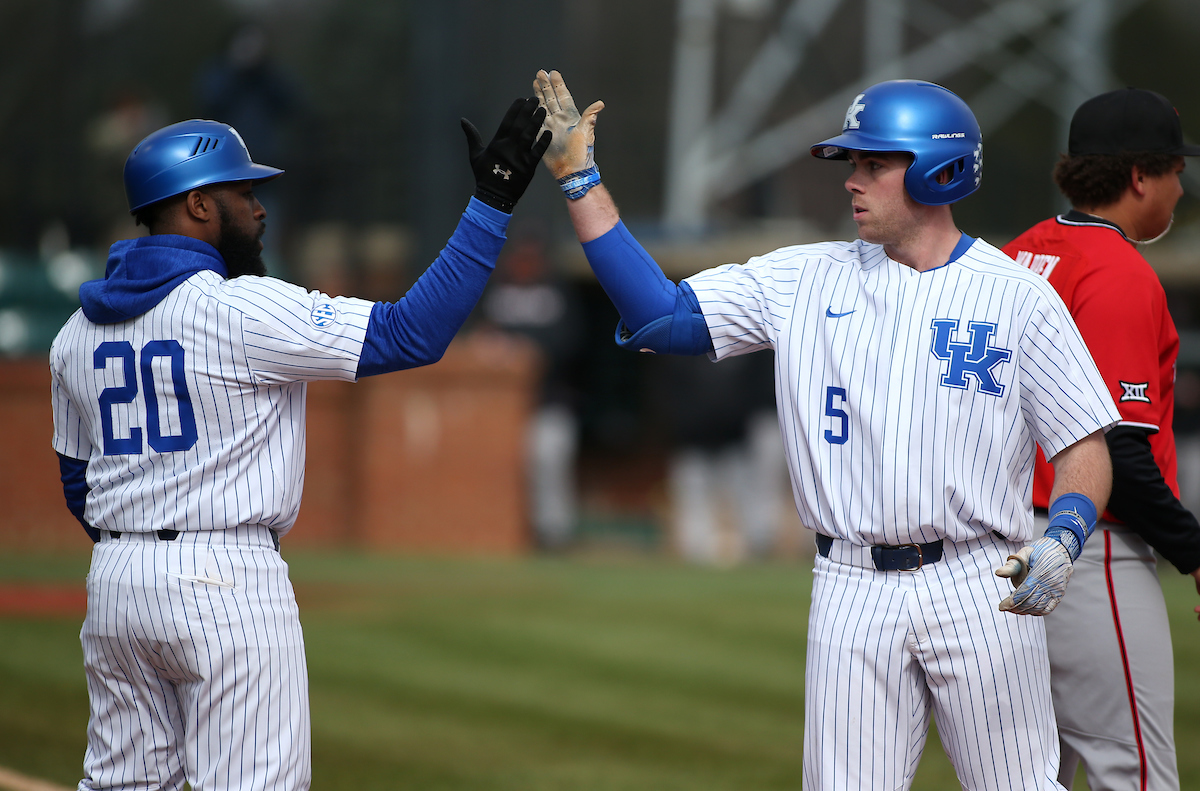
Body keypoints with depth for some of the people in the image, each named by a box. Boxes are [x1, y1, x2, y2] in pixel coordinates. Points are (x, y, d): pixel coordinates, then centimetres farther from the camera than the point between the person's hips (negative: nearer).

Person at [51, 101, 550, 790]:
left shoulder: (78, 332, 10)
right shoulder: (243, 310, -13)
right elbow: (413, 333, -17)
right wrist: (494, 202, -14)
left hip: (113, 579, 7)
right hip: (227, 579, -7)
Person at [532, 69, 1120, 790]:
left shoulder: (1019, 297, 0)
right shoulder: (806, 282, 7)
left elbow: (1085, 445, 0)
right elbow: (661, 315, 3)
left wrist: (1064, 540, -19)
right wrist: (580, 180, -1)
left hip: (981, 588, -2)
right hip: (854, 593, 2)